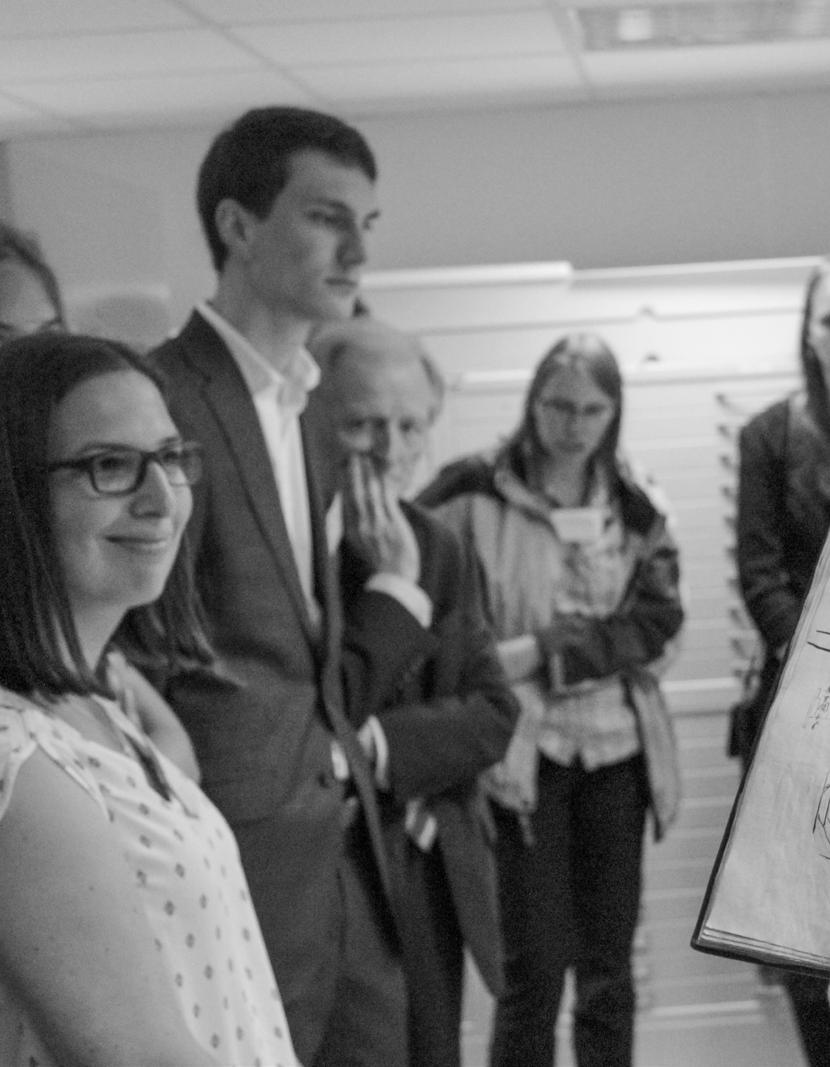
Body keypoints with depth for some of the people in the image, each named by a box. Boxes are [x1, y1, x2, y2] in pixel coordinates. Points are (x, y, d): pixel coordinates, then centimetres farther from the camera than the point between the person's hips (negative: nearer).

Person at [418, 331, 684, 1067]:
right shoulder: (473, 494, -4)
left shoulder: (634, 509, 7)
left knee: (609, 966, 8)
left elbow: (658, 624, -5)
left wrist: (542, 652, -16)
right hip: (524, 752, -4)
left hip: (616, 753, 4)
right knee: (536, 966, -4)